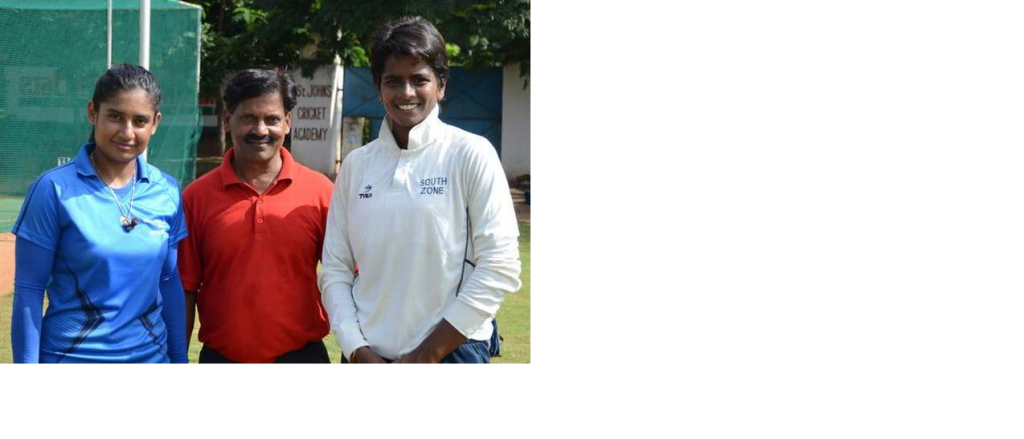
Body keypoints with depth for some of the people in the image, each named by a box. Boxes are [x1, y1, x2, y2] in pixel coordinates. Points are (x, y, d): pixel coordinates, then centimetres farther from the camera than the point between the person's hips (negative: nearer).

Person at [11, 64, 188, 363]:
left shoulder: (167, 192, 0)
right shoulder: (56, 189, -10)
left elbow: (170, 283, 8)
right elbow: (29, 290, -8)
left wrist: (180, 360, 9)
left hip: (149, 359, 3)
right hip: (71, 361, -3)